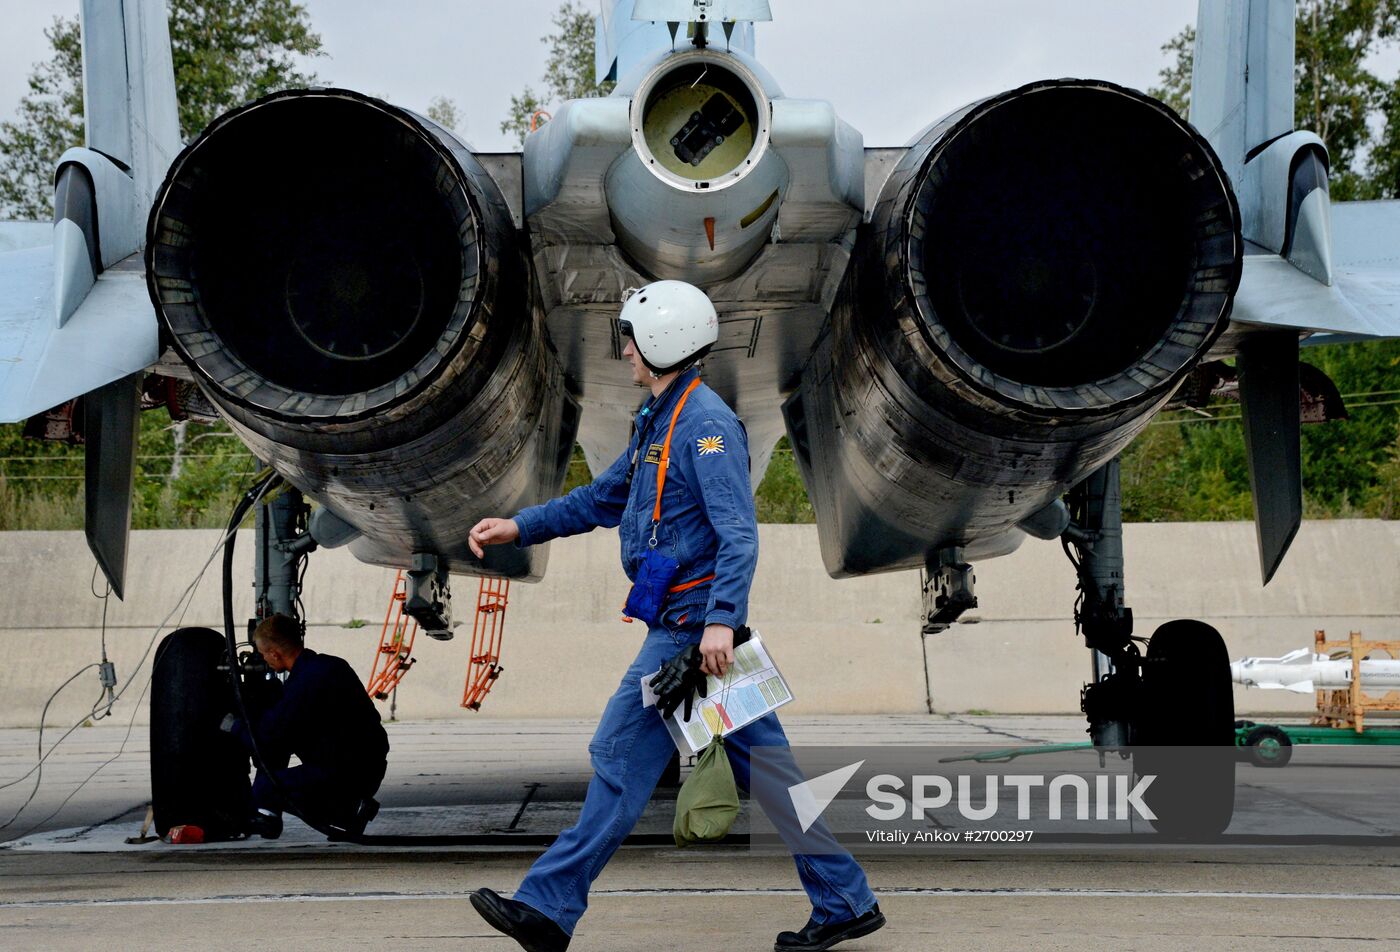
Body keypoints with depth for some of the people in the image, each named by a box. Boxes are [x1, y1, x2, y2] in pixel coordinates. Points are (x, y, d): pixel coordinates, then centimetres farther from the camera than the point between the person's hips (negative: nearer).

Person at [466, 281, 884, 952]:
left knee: (623, 756, -5)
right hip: (690, 624, 10)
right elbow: (602, 499, 26)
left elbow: (738, 534, -22)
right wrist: (518, 527, 18)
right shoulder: (657, 420, 17)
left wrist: (720, 620, -32)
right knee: (763, 765, 10)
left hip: (691, 625, -10)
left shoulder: (706, 423, -14)